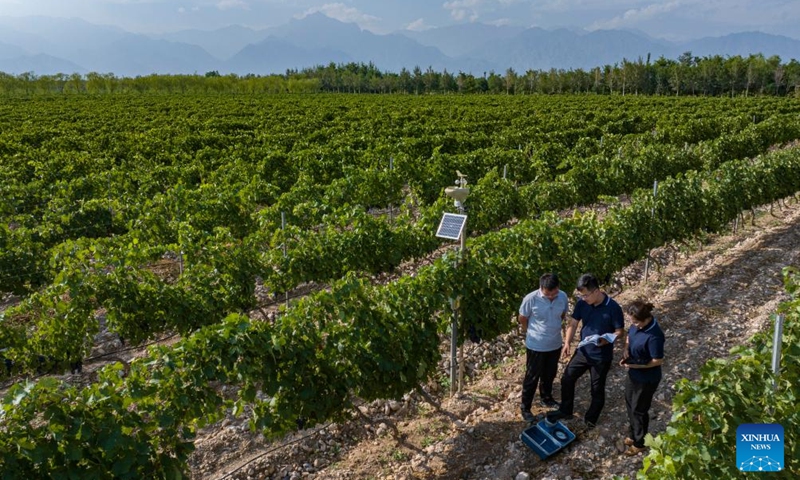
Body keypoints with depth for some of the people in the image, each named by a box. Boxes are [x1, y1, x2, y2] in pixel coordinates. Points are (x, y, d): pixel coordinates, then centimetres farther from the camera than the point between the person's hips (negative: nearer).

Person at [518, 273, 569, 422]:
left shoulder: (563, 297, -12)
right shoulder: (531, 299, -25)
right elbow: (522, 319, -8)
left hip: (555, 344, 4)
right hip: (536, 346, -4)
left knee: (550, 374, 23)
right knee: (532, 377, 8)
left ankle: (547, 398, 46)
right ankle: (525, 408, 23)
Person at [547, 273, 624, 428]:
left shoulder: (613, 308, -22)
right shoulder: (582, 303, -9)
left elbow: (619, 332, -13)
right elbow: (573, 323, -2)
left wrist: (606, 340, -33)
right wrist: (567, 343, -16)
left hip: (602, 356, -4)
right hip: (582, 351, 5)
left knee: (597, 390, 12)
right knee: (567, 379, 13)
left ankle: (591, 419, 33)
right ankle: (565, 411, 34)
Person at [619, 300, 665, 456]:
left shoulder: (654, 336, -35)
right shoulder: (637, 324, -11)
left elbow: (658, 361, -24)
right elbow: (630, 336, 9)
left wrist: (636, 365, -23)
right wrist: (626, 350, -8)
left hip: (647, 379, -8)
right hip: (633, 373, 8)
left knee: (639, 410, 12)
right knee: (630, 404, 24)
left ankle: (639, 443, 35)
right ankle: (633, 435, 47)